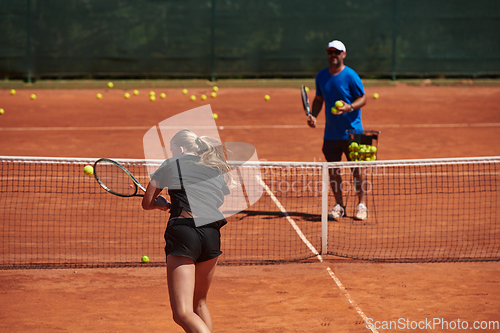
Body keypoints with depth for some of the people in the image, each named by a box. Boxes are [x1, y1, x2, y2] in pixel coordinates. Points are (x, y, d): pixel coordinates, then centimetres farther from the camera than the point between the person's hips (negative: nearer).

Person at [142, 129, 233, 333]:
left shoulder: (170, 165, 13)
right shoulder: (219, 170, 23)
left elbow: (147, 203, 18)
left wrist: (163, 204, 40)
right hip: (212, 235, 5)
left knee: (183, 314, -13)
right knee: (199, 303, 26)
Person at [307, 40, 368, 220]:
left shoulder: (350, 76, -8)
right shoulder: (321, 76, 8)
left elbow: (363, 99, -7)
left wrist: (349, 107, -26)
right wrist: (313, 115, 1)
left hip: (352, 131, -5)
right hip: (331, 133, 5)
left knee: (356, 168, -1)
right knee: (332, 169, 5)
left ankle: (361, 205, 9)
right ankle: (339, 205, 17)